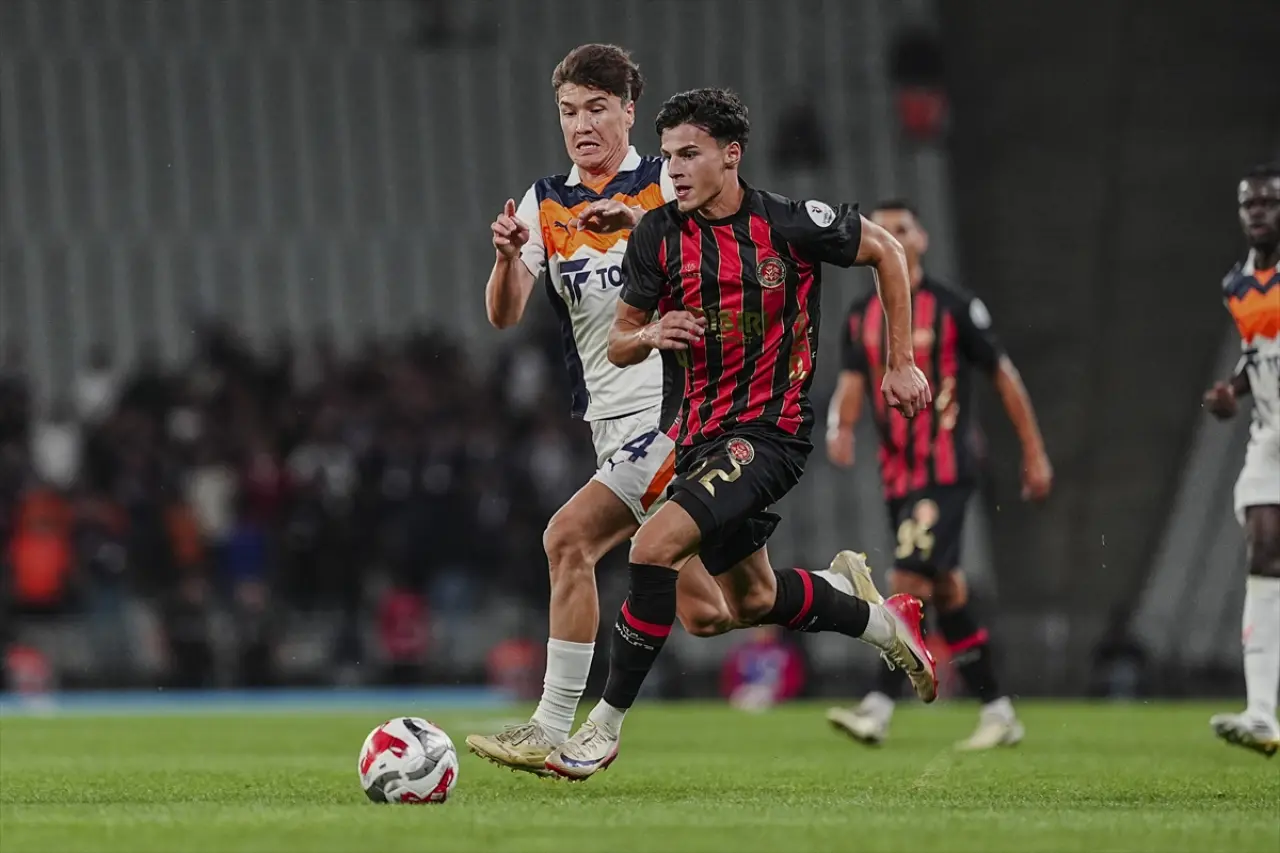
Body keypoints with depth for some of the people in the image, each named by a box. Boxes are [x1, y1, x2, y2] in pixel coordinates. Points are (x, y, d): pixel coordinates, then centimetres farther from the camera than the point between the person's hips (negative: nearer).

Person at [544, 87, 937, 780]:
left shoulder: (790, 224, -11)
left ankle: (606, 723, -16)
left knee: (657, 545, -25)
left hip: (768, 431, -6)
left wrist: (901, 363, 5)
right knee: (752, 600, 18)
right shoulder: (657, 235, -2)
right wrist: (649, 336, -19)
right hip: (696, 432, 6)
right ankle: (882, 622, 43)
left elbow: (885, 250, 6)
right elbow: (618, 345, 5)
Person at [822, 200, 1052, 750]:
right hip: (897, 475, 7)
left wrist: (1034, 453, 4)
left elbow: (1003, 375, 2)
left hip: (945, 472, -7)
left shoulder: (953, 307, -4)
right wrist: (840, 427, -21)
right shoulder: (862, 316, 12)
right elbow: (853, 380, 2)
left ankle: (878, 709, -23)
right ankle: (998, 713, 17)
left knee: (909, 579, -18)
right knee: (945, 592, 9)